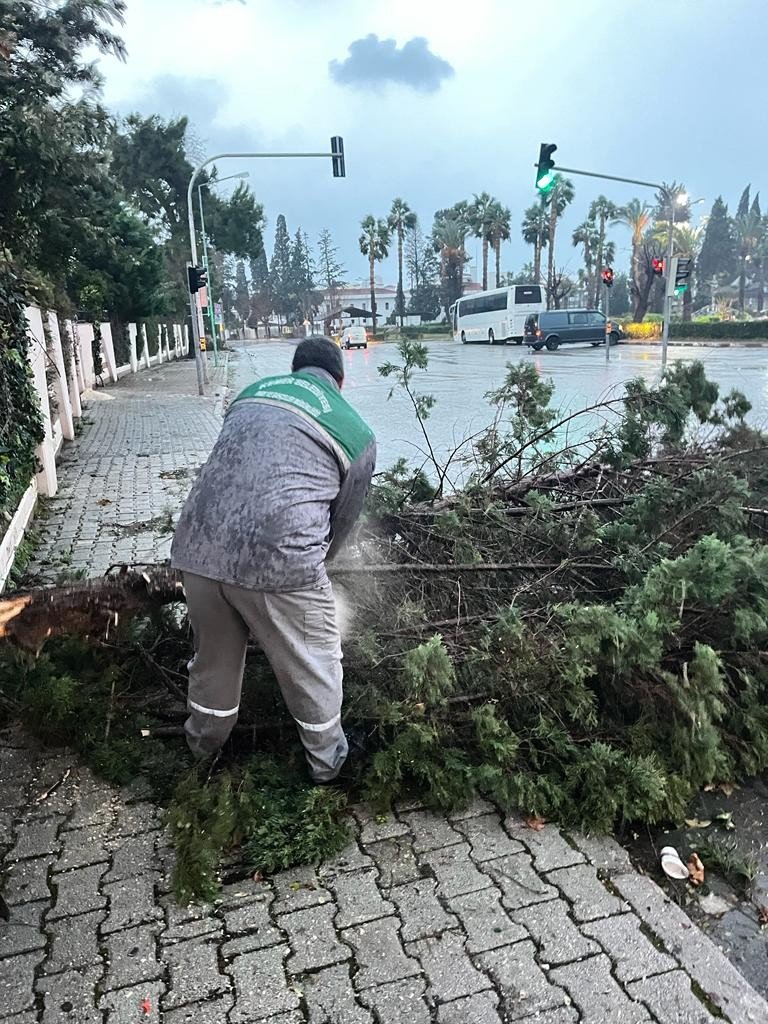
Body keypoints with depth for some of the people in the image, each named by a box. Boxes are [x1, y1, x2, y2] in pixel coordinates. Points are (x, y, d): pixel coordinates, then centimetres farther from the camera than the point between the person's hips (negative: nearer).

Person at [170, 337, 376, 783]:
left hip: (197, 546, 5)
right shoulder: (359, 433, 11)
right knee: (314, 662, 21)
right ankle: (326, 757, 42)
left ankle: (205, 740, 53)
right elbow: (342, 520, 16)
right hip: (279, 557, -4)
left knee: (214, 652, 29)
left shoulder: (253, 391, 20)